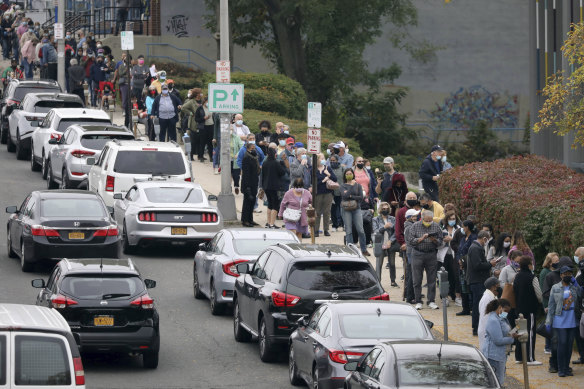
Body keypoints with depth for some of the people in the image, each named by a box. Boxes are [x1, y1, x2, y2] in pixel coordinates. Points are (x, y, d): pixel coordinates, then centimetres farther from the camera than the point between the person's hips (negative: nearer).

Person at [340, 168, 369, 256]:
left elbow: (361, 197, -1)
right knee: (348, 231, -1)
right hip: (346, 210, 0)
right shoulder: (343, 186, 5)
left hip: (356, 209, 0)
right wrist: (351, 185, -10)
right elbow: (344, 195, -13)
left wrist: (350, 196, -9)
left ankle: (364, 249, 4)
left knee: (360, 230, -4)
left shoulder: (358, 185, 8)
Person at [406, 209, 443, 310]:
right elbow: (410, 241, -5)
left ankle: (431, 301, 10)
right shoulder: (415, 226, 1)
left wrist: (434, 240, -16)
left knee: (432, 279, 2)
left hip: (432, 255, 1)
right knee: (417, 280, 0)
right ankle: (418, 302, 8)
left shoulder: (436, 226, 5)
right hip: (418, 254, -1)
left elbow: (440, 242, 5)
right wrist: (421, 239, -18)